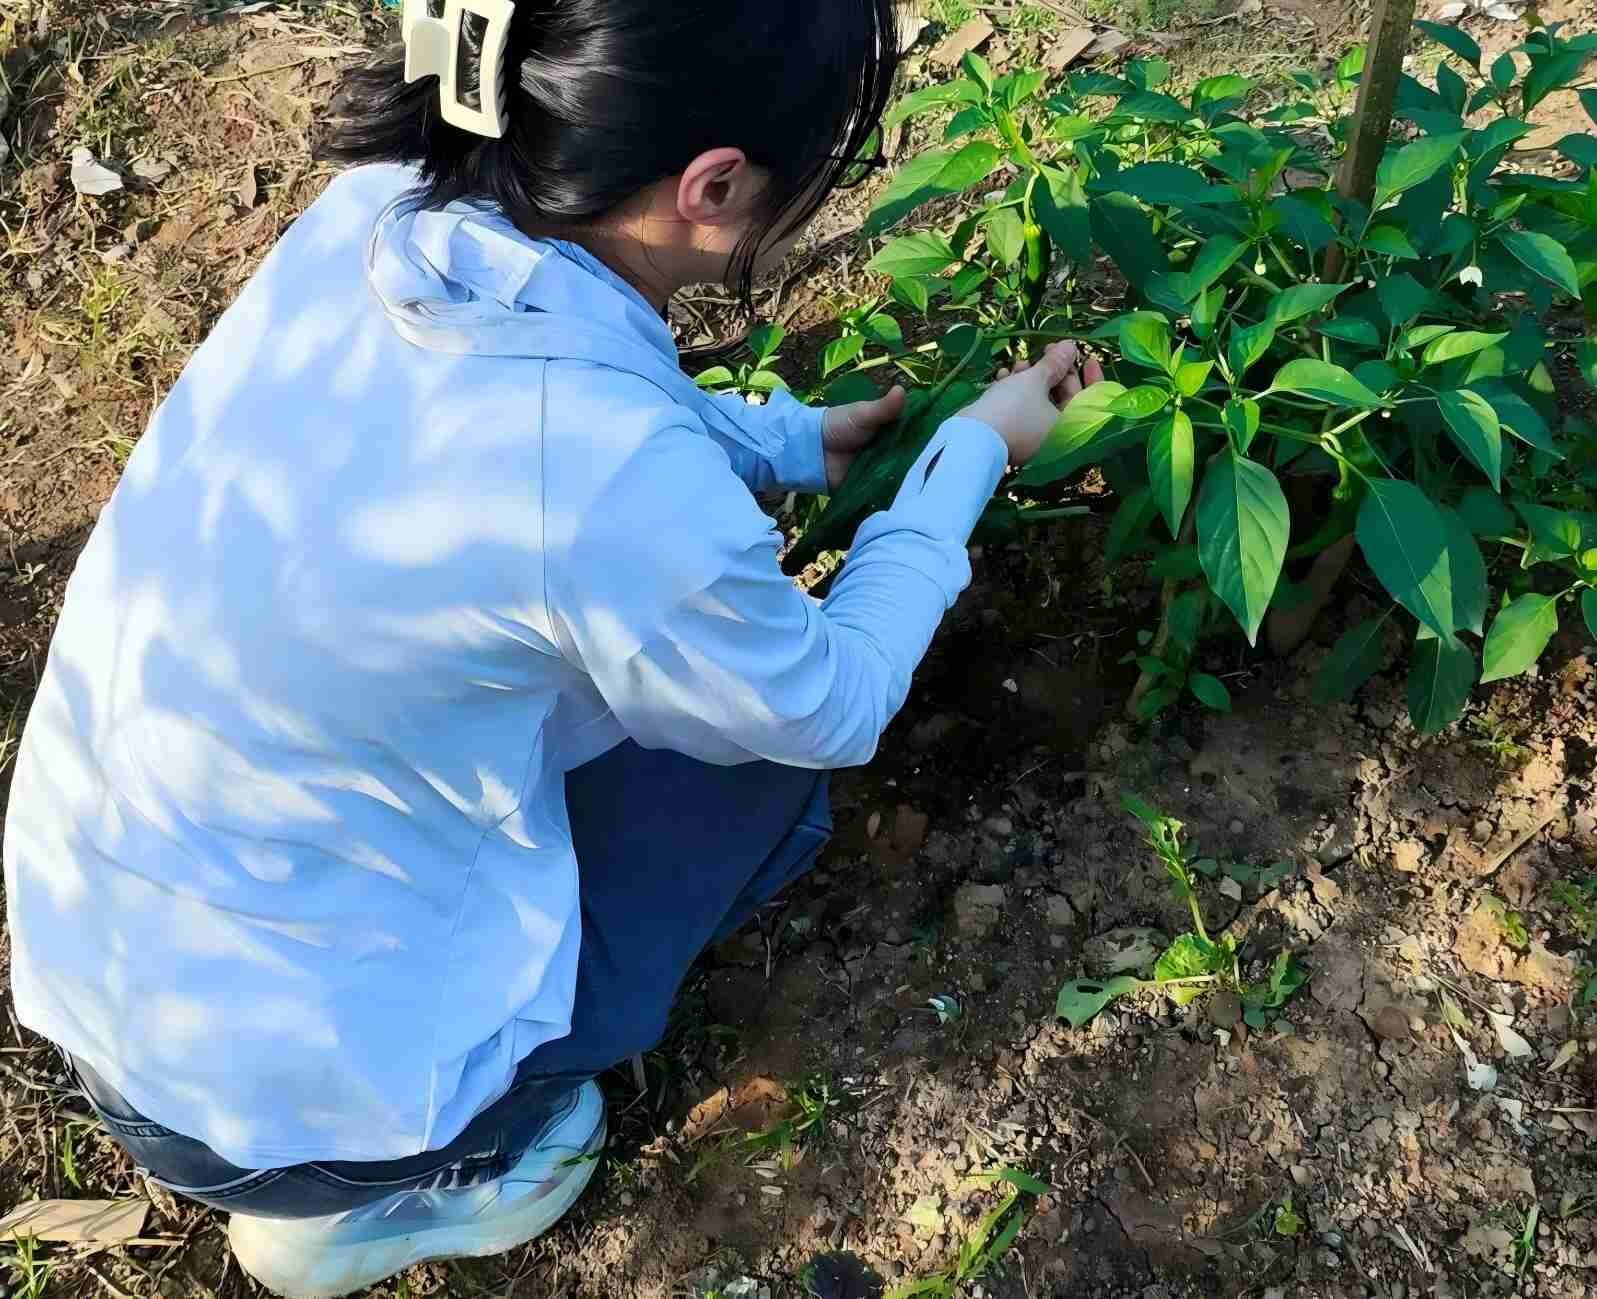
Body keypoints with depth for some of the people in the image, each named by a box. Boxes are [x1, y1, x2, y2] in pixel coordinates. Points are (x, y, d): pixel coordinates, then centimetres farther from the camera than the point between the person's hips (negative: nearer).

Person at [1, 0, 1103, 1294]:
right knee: (770, 752, 7)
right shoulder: (611, 483, -32)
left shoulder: (371, 214, -11)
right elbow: (834, 708, -11)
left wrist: (803, 439, 14)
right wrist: (972, 452, 2)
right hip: (272, 1082, -6)